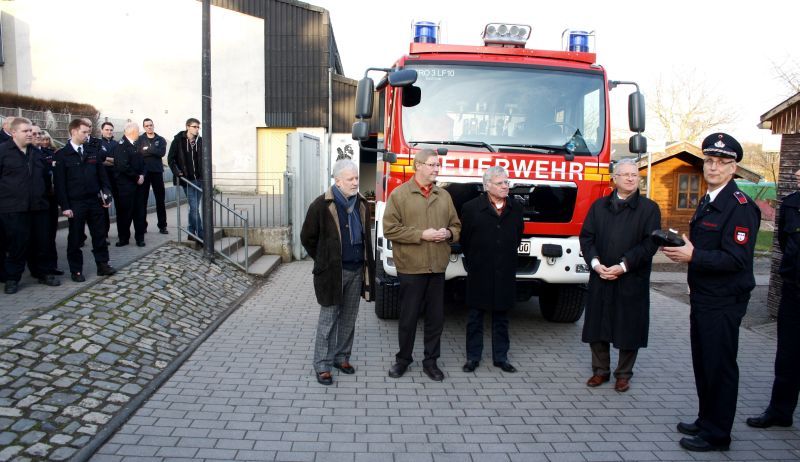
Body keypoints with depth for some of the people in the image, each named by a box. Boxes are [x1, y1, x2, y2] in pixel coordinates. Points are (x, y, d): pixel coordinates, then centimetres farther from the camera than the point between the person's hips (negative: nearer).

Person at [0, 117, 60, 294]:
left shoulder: (36, 152, 14)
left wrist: (43, 197, 20)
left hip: (38, 206, 5)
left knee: (40, 243, 10)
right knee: (17, 244, -2)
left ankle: (41, 273, 24)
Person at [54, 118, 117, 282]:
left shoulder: (93, 151, 7)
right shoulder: (62, 154, -5)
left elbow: (102, 175, 10)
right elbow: (60, 182, -7)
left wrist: (106, 194, 1)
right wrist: (64, 206, -11)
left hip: (94, 200, 4)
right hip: (75, 203, -4)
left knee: (100, 234, 9)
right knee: (75, 238, 5)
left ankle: (102, 264, 19)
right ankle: (76, 270, 14)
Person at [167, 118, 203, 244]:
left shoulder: (200, 141, 5)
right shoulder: (178, 141, -4)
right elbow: (170, 159, 1)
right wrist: (177, 172, -11)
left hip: (199, 179, 4)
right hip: (187, 179, -4)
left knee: (194, 207, 12)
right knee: (194, 207, -8)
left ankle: (192, 233, 24)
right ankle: (201, 235, -6)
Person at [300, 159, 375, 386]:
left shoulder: (362, 205, 6)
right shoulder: (322, 205, -11)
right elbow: (307, 237, -2)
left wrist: (367, 265, 12)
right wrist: (324, 261, 3)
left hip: (357, 271, 5)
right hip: (332, 272, -5)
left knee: (349, 318, 14)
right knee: (328, 319, 2)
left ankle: (342, 357, 28)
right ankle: (322, 365, 11)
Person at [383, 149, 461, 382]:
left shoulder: (444, 196, 11)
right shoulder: (399, 194, -3)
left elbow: (456, 225, 17)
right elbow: (390, 229, -10)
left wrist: (448, 233, -6)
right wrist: (422, 235, -15)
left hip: (437, 267, 4)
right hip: (411, 267, -4)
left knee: (436, 317, 9)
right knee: (408, 317, 7)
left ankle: (431, 361, 22)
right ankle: (403, 359, 24)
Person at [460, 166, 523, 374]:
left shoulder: (516, 208, 5)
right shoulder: (471, 208, -7)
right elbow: (464, 239, 1)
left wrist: (507, 257, 14)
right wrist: (474, 261, 7)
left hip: (505, 273, 3)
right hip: (479, 273, -3)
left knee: (501, 317, 11)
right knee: (475, 317, 7)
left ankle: (500, 357, 21)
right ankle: (473, 357, 17)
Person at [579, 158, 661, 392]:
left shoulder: (649, 208, 0)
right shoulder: (599, 206, 10)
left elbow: (650, 243, -8)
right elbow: (586, 236, 6)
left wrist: (623, 266, -16)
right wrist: (595, 263, -10)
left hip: (632, 281, -2)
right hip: (600, 279, 3)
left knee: (629, 328, 5)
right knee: (597, 327, 8)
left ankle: (624, 374, 21)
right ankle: (600, 370, 23)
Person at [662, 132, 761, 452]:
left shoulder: (740, 207, -16)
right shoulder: (707, 202, 14)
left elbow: (736, 259, -23)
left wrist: (692, 255, -26)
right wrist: (680, 246, 7)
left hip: (724, 304, -9)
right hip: (703, 298, 9)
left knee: (720, 366, 1)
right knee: (703, 364, 18)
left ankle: (717, 435, 14)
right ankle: (706, 420, 33)